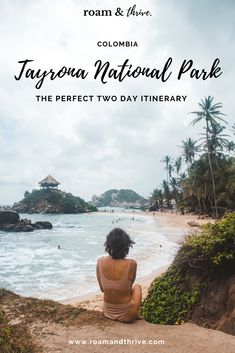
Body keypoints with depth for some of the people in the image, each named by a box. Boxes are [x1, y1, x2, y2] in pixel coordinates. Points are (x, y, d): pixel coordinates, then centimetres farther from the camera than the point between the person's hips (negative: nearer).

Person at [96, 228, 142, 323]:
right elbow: (129, 286, -4)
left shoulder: (100, 261, -14)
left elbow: (102, 288, 0)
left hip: (107, 312, 3)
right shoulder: (131, 264, -23)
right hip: (127, 315, -3)